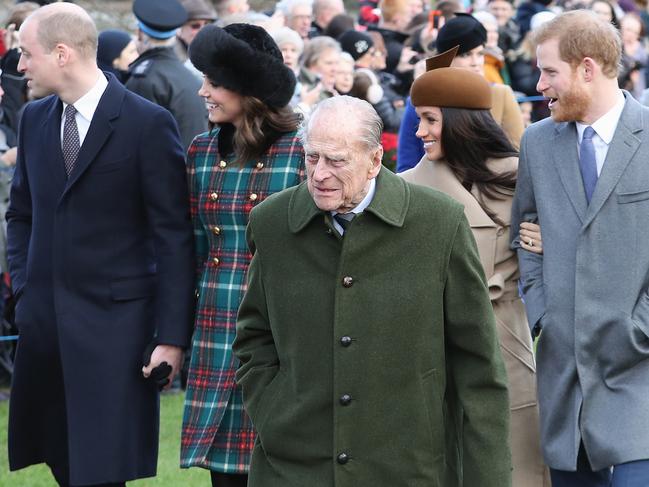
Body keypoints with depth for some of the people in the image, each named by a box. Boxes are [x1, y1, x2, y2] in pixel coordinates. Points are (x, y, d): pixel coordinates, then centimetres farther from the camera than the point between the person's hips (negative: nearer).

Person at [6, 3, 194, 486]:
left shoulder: (148, 124, -9)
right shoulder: (35, 119, 10)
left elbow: (174, 240, -9)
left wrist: (172, 336, -12)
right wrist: (22, 284, 8)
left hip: (113, 325, -6)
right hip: (43, 320, 6)